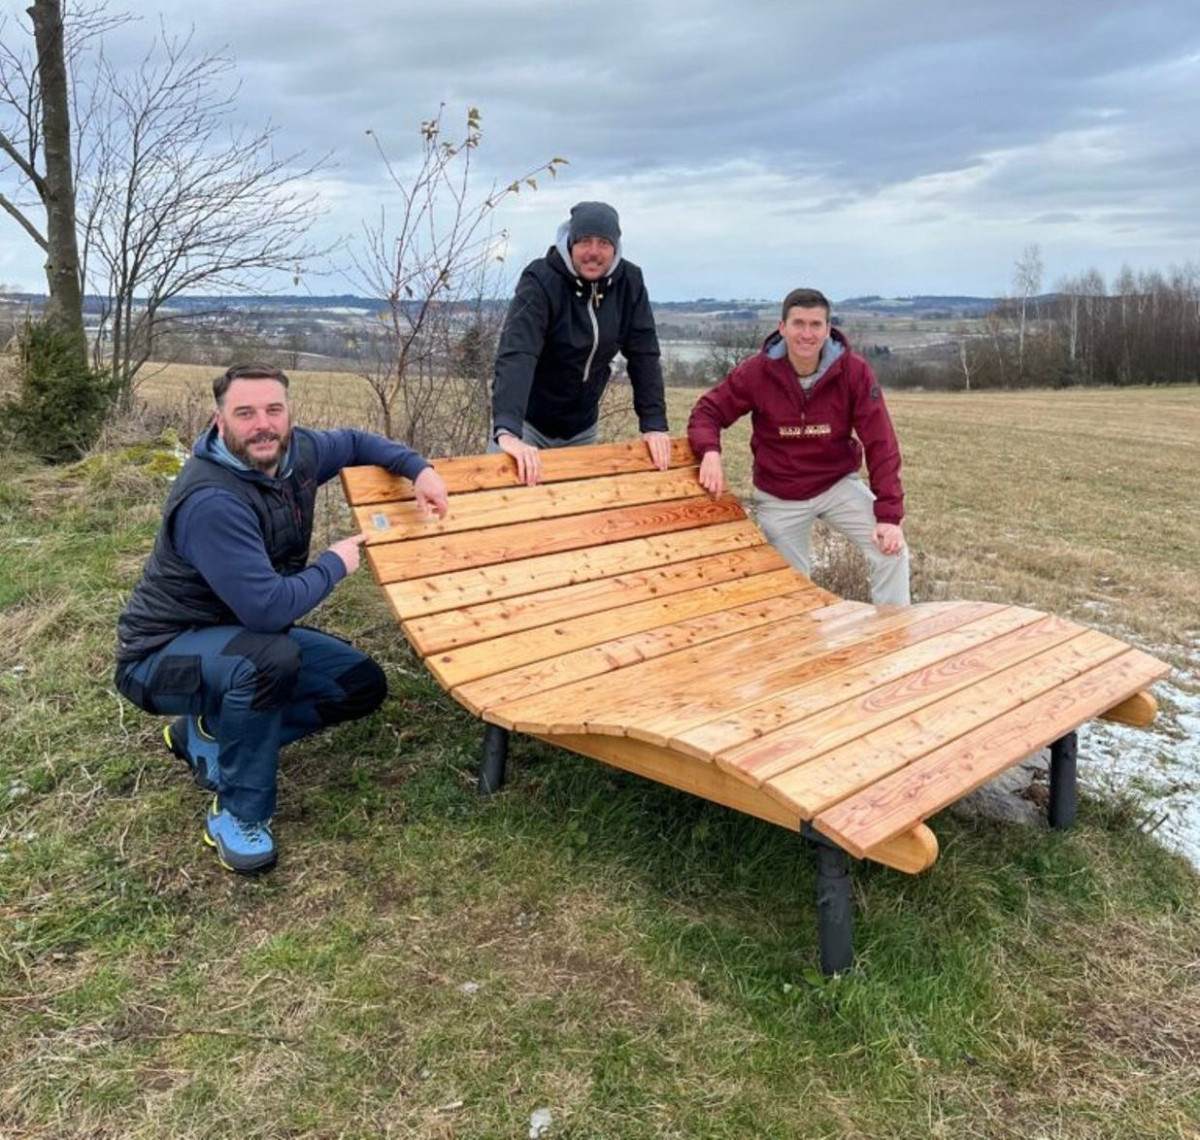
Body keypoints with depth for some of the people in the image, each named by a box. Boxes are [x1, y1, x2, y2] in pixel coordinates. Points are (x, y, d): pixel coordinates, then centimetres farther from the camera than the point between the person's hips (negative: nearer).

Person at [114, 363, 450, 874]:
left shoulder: (296, 451, -8)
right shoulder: (211, 501, -32)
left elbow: (352, 442, 15)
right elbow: (269, 608, -36)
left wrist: (416, 468, -1)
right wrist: (334, 564, -19)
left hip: (247, 635, 8)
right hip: (161, 655, -8)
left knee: (364, 685, 1)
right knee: (272, 657, -38)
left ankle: (211, 734, 10)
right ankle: (237, 813, -14)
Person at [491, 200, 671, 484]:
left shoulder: (629, 283, -8)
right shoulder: (541, 281, -22)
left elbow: (643, 355, -6)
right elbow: (516, 354, -35)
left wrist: (654, 423, -15)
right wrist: (508, 431, -48)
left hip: (581, 427, 5)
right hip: (526, 421, -4)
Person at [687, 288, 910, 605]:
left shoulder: (854, 370, -18)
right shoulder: (756, 372, -17)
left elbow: (880, 444, -18)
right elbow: (707, 411, -7)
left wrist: (889, 514, -25)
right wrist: (710, 451, -31)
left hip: (838, 485, 0)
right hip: (779, 497, 0)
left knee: (892, 550, -16)